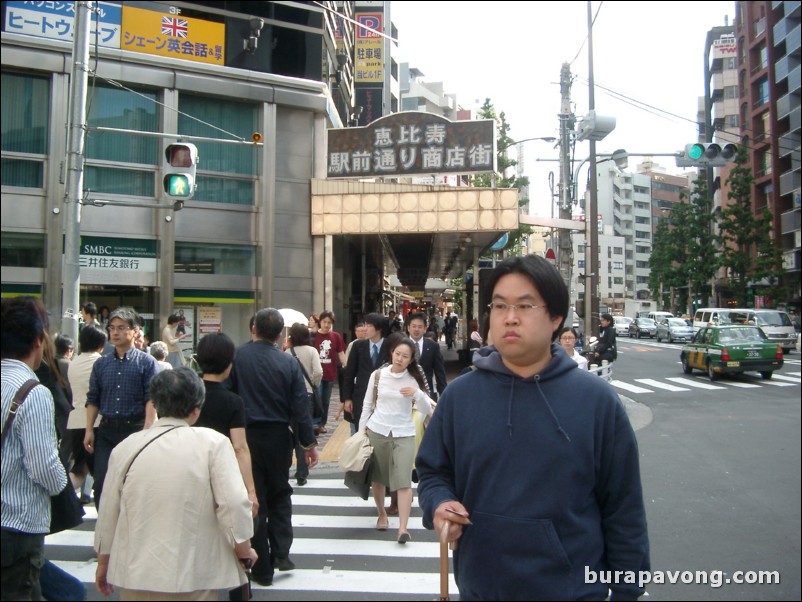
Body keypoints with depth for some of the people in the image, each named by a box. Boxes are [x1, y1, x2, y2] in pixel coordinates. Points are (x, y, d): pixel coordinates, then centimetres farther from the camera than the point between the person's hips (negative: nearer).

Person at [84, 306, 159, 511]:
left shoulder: (147, 362, -2)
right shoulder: (101, 363, 11)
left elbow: (151, 399, -8)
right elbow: (93, 400, 12)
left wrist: (147, 431, -16)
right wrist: (89, 430, 4)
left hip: (135, 428, -3)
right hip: (107, 429, 3)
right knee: (101, 483, 0)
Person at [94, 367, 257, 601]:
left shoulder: (126, 447, -3)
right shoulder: (213, 443, -13)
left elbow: (108, 512, 5)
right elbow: (234, 503, -17)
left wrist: (103, 562, 20)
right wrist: (244, 550, 0)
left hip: (136, 575, 4)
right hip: (193, 576, -3)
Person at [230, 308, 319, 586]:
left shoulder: (237, 356, -11)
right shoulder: (288, 362, -7)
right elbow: (300, 407, -6)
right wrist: (309, 443, 4)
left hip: (245, 435, -1)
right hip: (278, 437, 1)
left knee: (254, 500, 9)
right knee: (280, 494, 22)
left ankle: (263, 568, 16)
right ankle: (281, 552, 14)